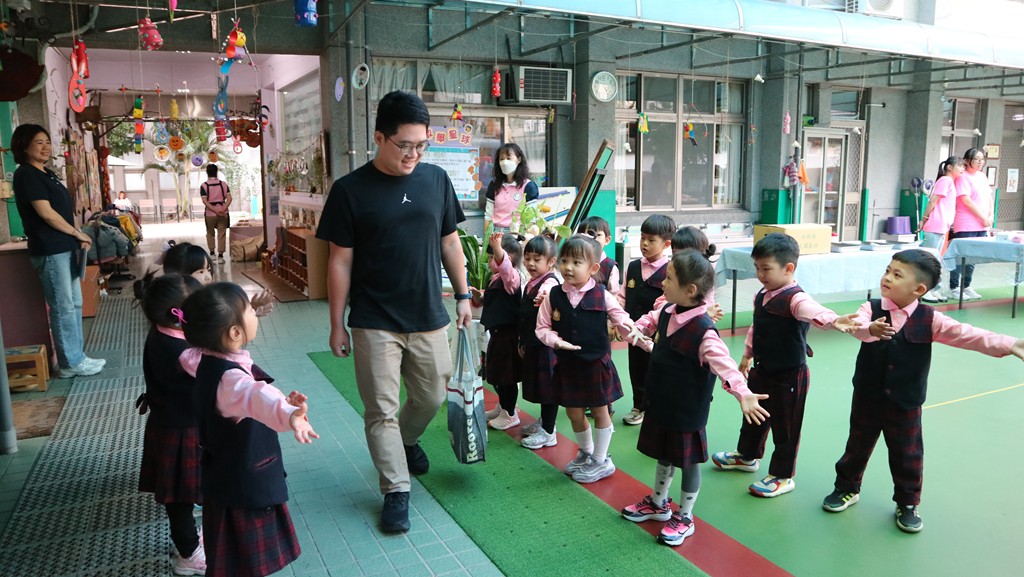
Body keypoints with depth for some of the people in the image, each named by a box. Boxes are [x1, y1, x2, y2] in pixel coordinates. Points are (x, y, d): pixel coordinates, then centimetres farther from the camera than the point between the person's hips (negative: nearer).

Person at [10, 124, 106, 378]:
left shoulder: (47, 173, 16)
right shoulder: (26, 174, -11)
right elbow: (46, 213, -17)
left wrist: (77, 238, 4)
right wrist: (78, 233, -7)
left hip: (66, 248, 9)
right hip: (50, 250, -9)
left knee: (74, 304, 13)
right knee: (63, 308, -4)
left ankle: (76, 357, 21)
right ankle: (71, 363, 4)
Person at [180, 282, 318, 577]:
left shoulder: (215, 364, 0)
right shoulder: (228, 378, -32)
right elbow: (254, 396, -56)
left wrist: (284, 402, 3)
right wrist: (287, 415, -75)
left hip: (235, 482, 9)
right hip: (242, 488, -9)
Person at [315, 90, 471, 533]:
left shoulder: (436, 180, 1)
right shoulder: (350, 190, -9)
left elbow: (450, 243, 10)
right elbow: (340, 261, -6)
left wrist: (463, 294, 9)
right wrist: (336, 324, -4)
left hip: (429, 318, 4)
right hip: (375, 324, -3)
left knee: (431, 398, 17)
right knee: (382, 410, 4)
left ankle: (406, 440, 47)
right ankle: (396, 490, 19)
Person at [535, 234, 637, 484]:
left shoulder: (601, 295, -11)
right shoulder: (554, 295, -6)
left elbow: (620, 317, -4)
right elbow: (542, 327, -1)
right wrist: (555, 340, -19)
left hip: (596, 363, -2)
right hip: (568, 365, 3)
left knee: (600, 411, 12)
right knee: (574, 413, 15)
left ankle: (601, 460, 31)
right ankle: (586, 452, 41)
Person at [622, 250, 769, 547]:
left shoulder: (703, 332, -30)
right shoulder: (667, 313, -5)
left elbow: (724, 364, -40)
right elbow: (647, 322, 18)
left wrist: (743, 394, -53)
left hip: (687, 413, -7)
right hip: (661, 405, 8)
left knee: (687, 462, 13)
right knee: (663, 456, 25)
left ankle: (684, 518, 32)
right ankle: (659, 503, 46)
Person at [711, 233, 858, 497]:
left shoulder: (796, 298, -24)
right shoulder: (761, 296, 1)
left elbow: (815, 312, -46)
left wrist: (834, 320, -67)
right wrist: (747, 355, 25)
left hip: (789, 375, -8)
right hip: (762, 369, 8)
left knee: (785, 425, 7)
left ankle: (783, 476, 25)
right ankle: (747, 456, 49)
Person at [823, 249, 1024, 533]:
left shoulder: (929, 320, -8)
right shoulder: (871, 309, -11)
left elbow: (966, 335, -14)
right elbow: (858, 325, -31)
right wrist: (871, 329, -55)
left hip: (906, 403, 0)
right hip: (867, 397, 0)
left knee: (907, 454, 12)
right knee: (858, 445, 16)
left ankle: (907, 503, 33)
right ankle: (847, 488, 37)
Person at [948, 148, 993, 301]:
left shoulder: (982, 176, 16)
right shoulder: (963, 177, -8)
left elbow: (989, 196, 18)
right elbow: (966, 201, -14)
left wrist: (990, 216, 4)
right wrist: (983, 218, -11)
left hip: (982, 226, 7)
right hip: (966, 226, -7)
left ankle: (966, 287, 18)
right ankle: (954, 289, 0)